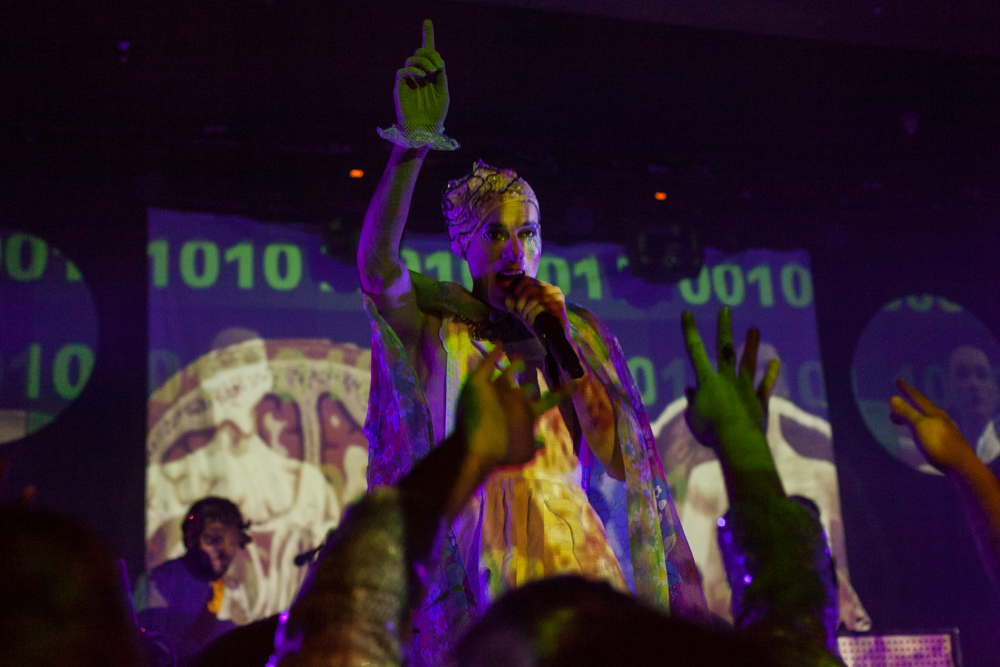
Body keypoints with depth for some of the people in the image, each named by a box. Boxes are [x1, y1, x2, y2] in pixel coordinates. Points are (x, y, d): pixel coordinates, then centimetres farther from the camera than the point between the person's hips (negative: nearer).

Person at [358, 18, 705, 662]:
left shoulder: (581, 331, 9)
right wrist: (414, 144, -30)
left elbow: (617, 459, 2)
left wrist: (561, 345, -5)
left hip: (576, 550, 2)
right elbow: (376, 267, -21)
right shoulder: (438, 324, 1)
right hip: (478, 559, -2)